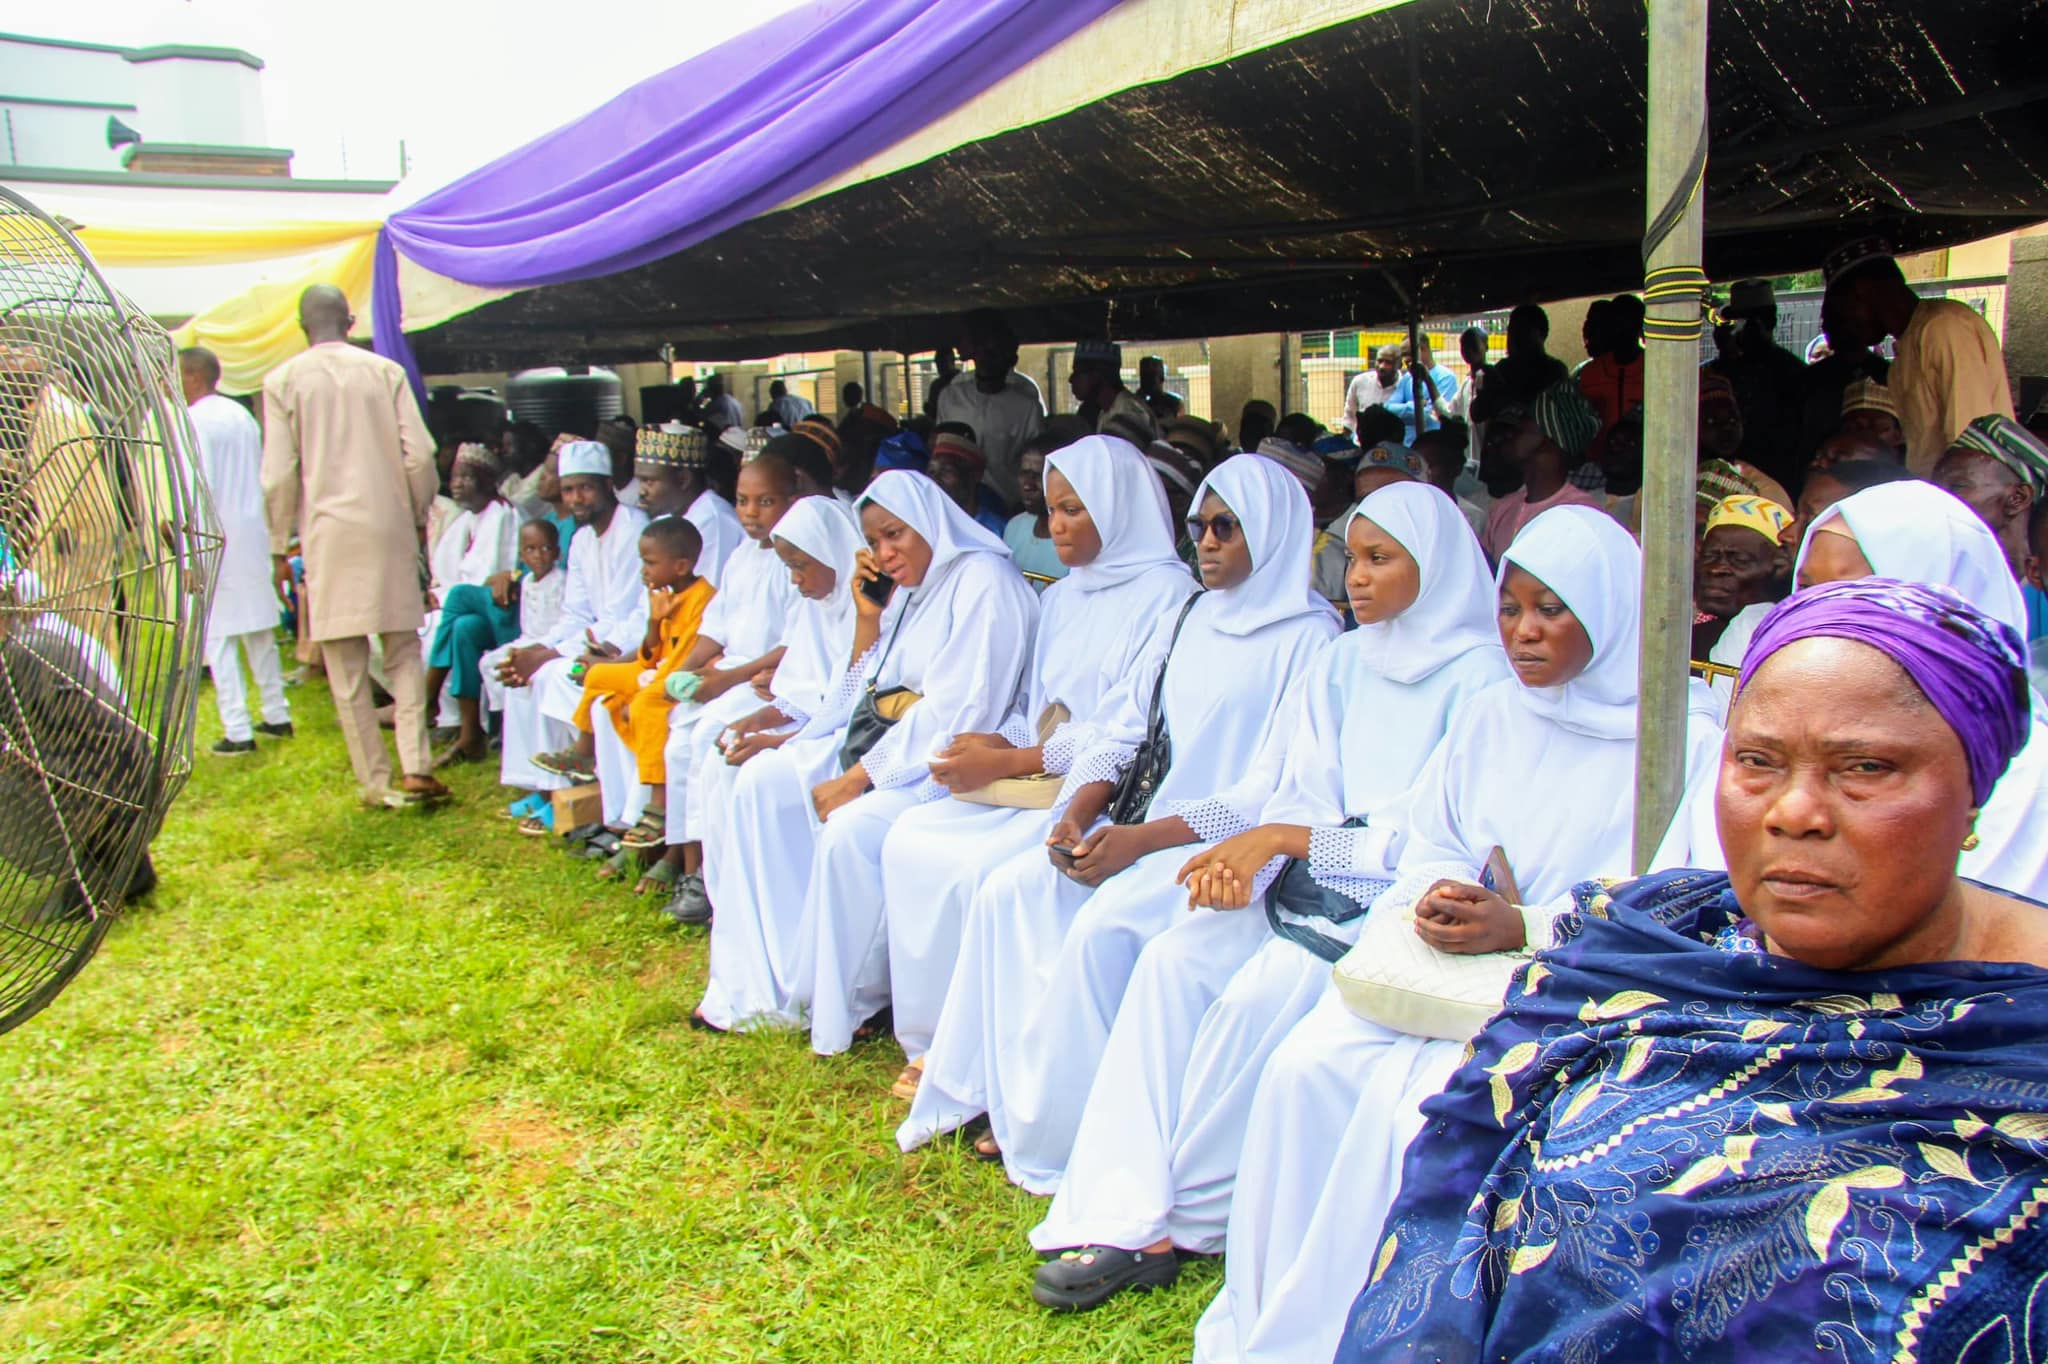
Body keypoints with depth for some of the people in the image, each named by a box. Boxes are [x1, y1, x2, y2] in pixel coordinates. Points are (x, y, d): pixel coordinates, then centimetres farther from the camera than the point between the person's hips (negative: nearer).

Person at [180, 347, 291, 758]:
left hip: (215, 539, -7)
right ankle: (276, 715, 22)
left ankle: (238, 731, -3)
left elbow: (198, 487, -18)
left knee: (217, 635, -3)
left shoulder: (194, 420, -12)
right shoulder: (242, 415, 10)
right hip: (252, 533, 7)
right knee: (260, 630, 15)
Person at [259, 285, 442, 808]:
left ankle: (376, 780, 7)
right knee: (403, 651, 8)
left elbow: (279, 475, -2)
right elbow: (419, 455, -2)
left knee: (346, 664, 5)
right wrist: (418, 516, 13)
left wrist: (280, 548, 6)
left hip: (328, 533, -1)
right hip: (388, 526, 1)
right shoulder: (385, 371, 3)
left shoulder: (283, 381, 1)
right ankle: (416, 767, -3)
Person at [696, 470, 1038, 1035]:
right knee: (761, 780, -2)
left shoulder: (983, 580, -12)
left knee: (848, 830, -31)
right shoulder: (908, 589, 15)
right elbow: (864, 691, 17)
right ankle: (760, 979, 1)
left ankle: (838, 1003, -9)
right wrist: (867, 616, 3)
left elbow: (957, 708, -21)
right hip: (883, 740, 10)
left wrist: (857, 778, -20)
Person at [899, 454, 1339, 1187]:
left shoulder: (1307, 638, -9)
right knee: (1008, 891, -10)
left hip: (1230, 843, -7)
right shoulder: (1187, 620, 15)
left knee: (1101, 927, -28)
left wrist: (1141, 839, -21)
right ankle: (1010, 1096, -1)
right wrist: (1077, 811, -8)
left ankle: (1060, 1134, -10)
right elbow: (1123, 729, 12)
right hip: (1140, 828, 8)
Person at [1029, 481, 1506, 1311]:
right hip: (1312, 875, 6)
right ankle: (1122, 1217, -22)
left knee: (1255, 998, -28)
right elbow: (1304, 795, 9)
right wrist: (1251, 858, -13)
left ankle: (1187, 1218, -9)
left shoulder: (1476, 677, -6)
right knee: (1173, 960, -20)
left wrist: (1287, 838, -18)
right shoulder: (1342, 662, 14)